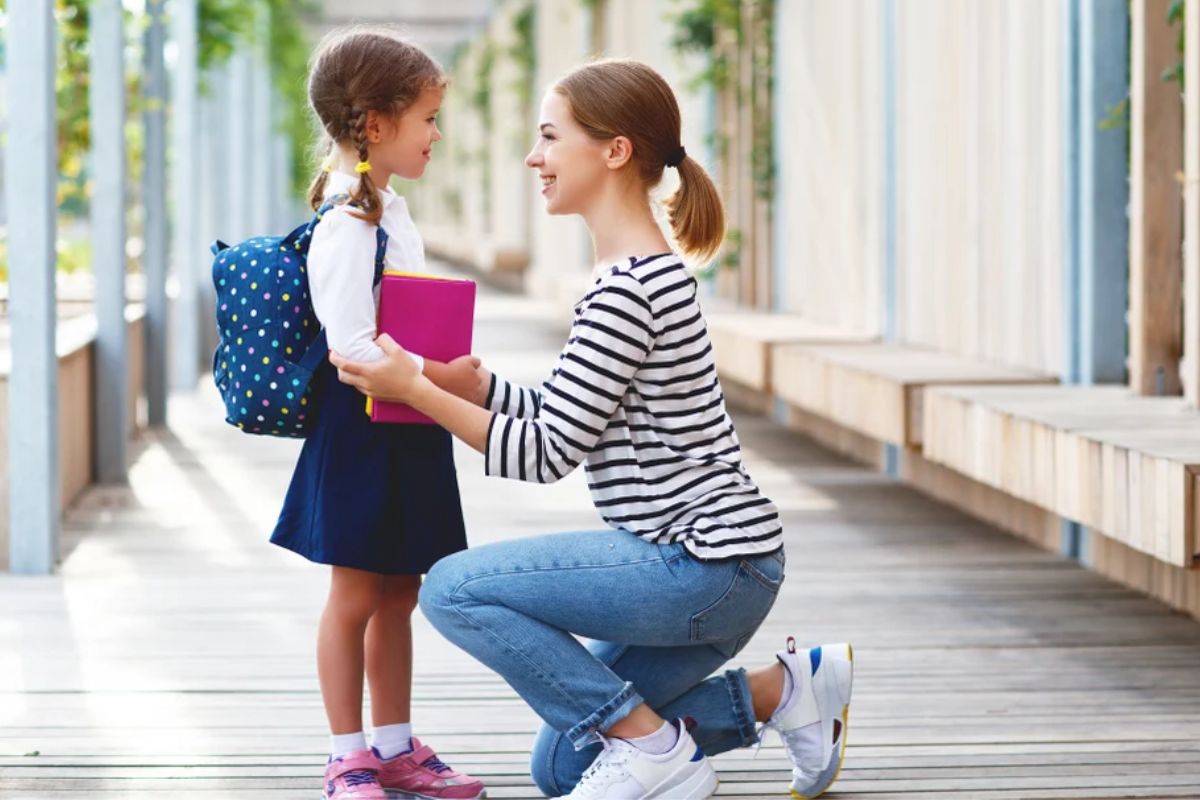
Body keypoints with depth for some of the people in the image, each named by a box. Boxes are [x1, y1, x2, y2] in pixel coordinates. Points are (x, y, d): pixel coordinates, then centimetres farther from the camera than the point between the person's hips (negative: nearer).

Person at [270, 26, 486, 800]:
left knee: (398, 594, 14)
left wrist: (453, 377, 10)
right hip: (361, 431, -9)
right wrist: (439, 377, -24)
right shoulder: (347, 224, -18)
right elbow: (352, 346, -24)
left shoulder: (390, 210, 12)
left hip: (409, 431, 9)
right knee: (355, 595, 0)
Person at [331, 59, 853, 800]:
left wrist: (414, 389, -16)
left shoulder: (628, 290, -19)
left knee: (453, 589, -15)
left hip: (708, 568, -10)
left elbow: (546, 453, -18)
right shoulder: (646, 272, 13)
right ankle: (787, 688, 16)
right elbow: (556, 416, 15)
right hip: (707, 568, 10)